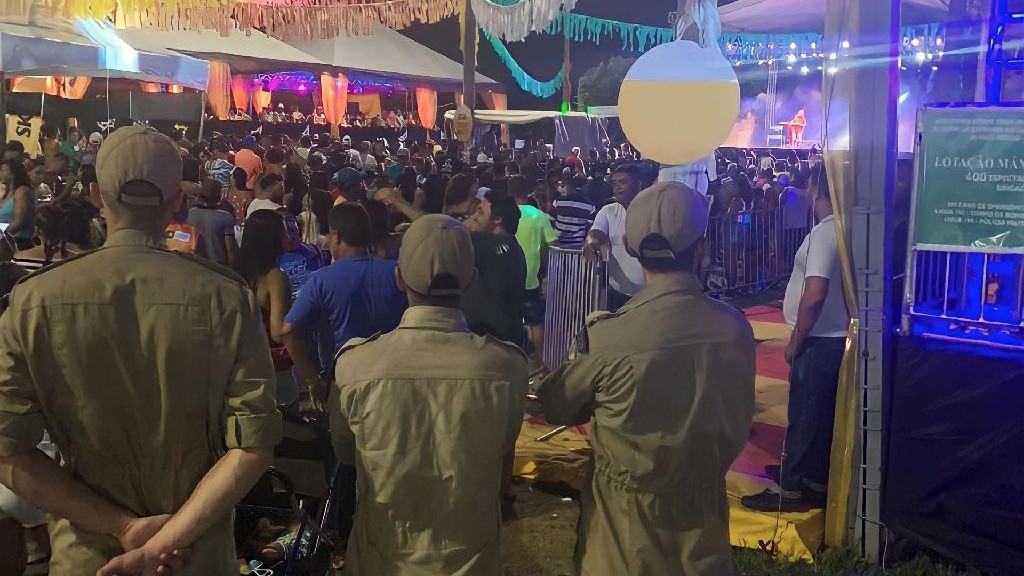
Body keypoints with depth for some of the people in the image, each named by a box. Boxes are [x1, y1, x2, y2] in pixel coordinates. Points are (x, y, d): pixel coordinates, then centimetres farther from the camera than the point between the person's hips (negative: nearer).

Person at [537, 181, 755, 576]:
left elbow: (557, 408, -8)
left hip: (626, 519, -3)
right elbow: (737, 426, 2)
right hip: (705, 512, 3)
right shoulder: (736, 328, -15)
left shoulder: (608, 336, -25)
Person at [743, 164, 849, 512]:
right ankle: (812, 475, 34)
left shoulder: (823, 234, -21)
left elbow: (814, 295, -28)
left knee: (804, 414, 1)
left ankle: (793, 488, 11)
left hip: (818, 340, -9)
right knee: (821, 411, 20)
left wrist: (796, 340, -17)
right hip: (833, 336, 9)